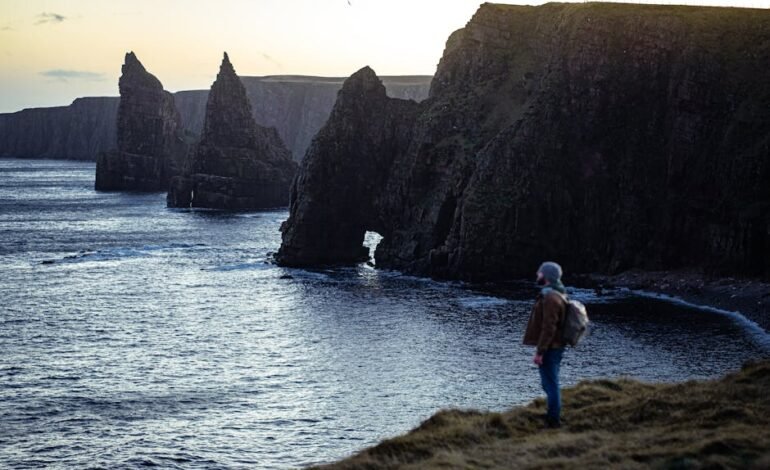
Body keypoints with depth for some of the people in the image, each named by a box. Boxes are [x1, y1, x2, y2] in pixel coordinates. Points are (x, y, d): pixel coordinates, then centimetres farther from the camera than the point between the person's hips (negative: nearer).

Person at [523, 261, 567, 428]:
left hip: (549, 349, -11)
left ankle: (553, 421, 0)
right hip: (554, 347, 11)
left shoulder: (550, 298, -19)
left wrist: (539, 352, -23)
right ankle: (553, 417, 28)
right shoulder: (555, 295, 14)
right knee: (550, 383, 19)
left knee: (550, 384, -5)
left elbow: (548, 328, -24)